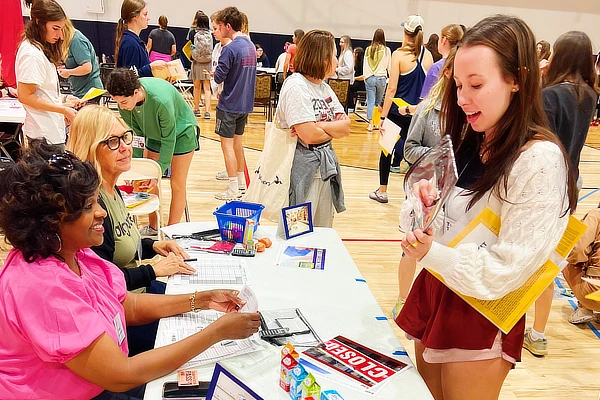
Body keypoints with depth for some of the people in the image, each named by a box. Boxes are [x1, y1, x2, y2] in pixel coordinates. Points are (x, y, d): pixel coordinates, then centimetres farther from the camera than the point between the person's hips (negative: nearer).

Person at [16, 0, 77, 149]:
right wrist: (63, 110, -16)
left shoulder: (42, 49, 13)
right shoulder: (32, 54, -17)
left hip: (53, 130, 10)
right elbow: (25, 96, -18)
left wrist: (63, 105, 10)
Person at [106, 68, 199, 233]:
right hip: (155, 133, 6)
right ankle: (153, 227, 18)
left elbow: (169, 140, -28)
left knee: (177, 184, -4)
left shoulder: (161, 100, -40)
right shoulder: (125, 100, -22)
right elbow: (137, 133, -8)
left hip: (181, 132, -6)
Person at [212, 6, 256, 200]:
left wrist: (214, 72, 3)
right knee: (237, 141, 19)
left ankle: (233, 190, 3)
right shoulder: (251, 46, 8)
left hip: (229, 105, -8)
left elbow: (218, 77, -17)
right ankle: (241, 181, 28)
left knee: (227, 144, -1)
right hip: (246, 103, 8)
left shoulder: (230, 49, -18)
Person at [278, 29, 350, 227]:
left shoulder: (324, 88, 12)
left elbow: (346, 127, 2)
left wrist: (318, 125, -15)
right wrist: (335, 129, -4)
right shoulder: (296, 86, -13)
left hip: (326, 166, 8)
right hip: (303, 168, -8)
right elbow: (309, 136, -22)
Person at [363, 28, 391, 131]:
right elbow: (389, 66, 3)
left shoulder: (368, 49, 2)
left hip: (369, 78, 0)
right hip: (381, 78, 0)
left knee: (370, 101, 2)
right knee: (378, 102, 13)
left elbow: (364, 65, 6)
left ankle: (370, 123, -5)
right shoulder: (386, 50, -3)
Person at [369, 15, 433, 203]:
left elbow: (392, 88, -12)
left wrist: (383, 116, -8)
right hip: (419, 112, 3)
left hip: (397, 111, -3)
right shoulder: (428, 56, 1)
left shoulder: (399, 54, -10)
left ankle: (382, 191, 20)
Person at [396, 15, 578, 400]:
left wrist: (431, 253, -31)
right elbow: (447, 225, 7)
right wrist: (426, 205, -14)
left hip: (482, 318, -7)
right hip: (433, 293, 7)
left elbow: (505, 272, -21)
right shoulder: (469, 142, 2)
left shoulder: (540, 160, -21)